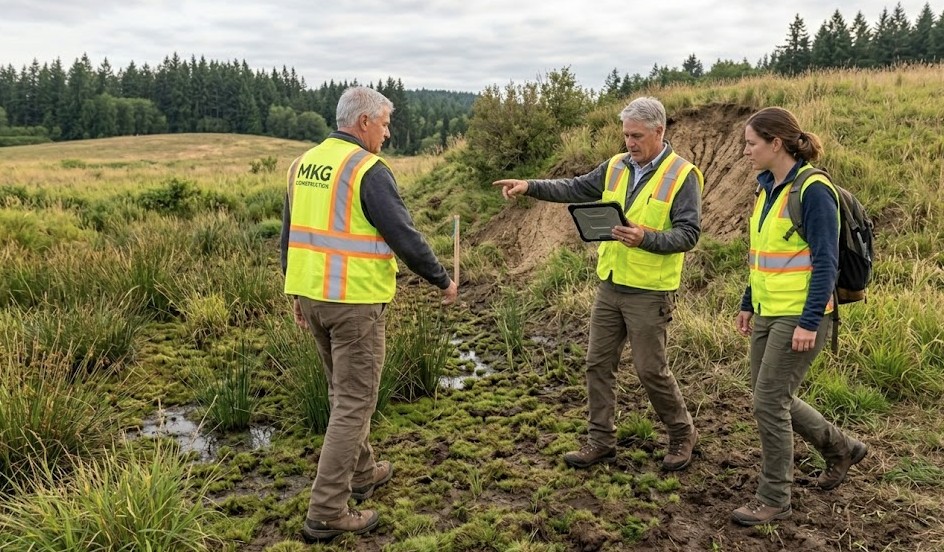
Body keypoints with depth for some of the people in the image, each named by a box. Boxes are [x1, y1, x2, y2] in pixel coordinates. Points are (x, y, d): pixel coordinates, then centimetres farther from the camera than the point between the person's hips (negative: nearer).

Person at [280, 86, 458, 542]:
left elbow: (290, 235, 15)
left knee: (343, 392, 22)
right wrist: (443, 280, -1)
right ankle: (326, 513, 5)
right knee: (355, 403, 1)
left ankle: (363, 473, 38)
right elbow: (404, 237, -15)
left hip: (311, 295, 8)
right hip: (355, 301, -8)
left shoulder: (303, 164, 10)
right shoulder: (368, 170, -14)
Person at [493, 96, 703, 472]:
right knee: (598, 364, 9)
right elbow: (576, 189, 8)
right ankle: (601, 441, 22)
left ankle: (682, 435, 26)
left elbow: (688, 234, -15)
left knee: (651, 369, 2)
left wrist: (646, 238, -30)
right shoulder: (616, 166, 8)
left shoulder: (682, 175, -10)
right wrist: (530, 187, -4)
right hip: (610, 286, 6)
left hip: (650, 293, -6)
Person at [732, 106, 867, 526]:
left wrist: (809, 322, -20)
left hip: (799, 317, -9)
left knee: (769, 403, -4)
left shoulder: (813, 190, -15)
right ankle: (841, 448, 38)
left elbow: (826, 262, -17)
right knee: (772, 399, 16)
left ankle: (774, 499, 13)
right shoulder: (768, 188, 10)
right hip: (768, 314, 9)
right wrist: (748, 303, 17)